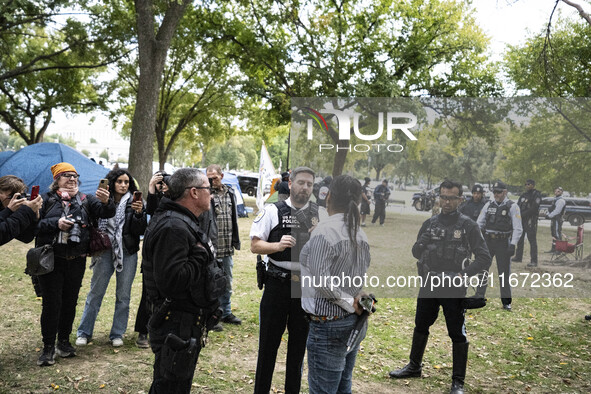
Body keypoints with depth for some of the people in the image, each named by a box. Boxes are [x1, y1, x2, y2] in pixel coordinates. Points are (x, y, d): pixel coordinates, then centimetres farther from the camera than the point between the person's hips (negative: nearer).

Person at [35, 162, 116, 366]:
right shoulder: (47, 199, 1)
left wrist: (106, 202, -30)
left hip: (76, 261, 3)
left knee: (70, 302, 12)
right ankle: (48, 347, 10)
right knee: (51, 302, -1)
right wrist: (56, 223, -18)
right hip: (51, 260, -2)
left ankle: (64, 341, 27)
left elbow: (107, 213, -9)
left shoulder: (85, 200, 5)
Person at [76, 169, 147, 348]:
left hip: (127, 253, 0)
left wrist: (139, 213, -21)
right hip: (105, 251, 0)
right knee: (95, 292, 5)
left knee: (123, 295, 8)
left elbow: (140, 231, -7)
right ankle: (84, 332, 19)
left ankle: (117, 334, 21)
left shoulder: (134, 202, -1)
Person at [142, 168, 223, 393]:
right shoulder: (173, 228, -23)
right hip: (178, 329, -11)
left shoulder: (180, 222, 13)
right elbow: (171, 280, -31)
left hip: (186, 325, 11)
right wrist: (201, 254, -22)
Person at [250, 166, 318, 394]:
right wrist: (278, 245, -20)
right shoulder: (273, 211, -1)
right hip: (277, 284, -2)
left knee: (299, 343, 13)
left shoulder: (320, 214, 5)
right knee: (268, 343, 6)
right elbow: (255, 245, -3)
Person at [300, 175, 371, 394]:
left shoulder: (325, 230, -17)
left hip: (329, 324, -9)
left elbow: (321, 280, -22)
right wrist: (355, 301, 4)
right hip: (354, 323, 9)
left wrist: (349, 303, -12)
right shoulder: (360, 233, 9)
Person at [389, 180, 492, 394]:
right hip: (429, 284, 5)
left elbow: (484, 258, -9)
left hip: (454, 288, -4)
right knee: (421, 326, 18)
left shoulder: (468, 225, -7)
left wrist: (464, 274, -21)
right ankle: (414, 367, 37)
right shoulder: (430, 223, 5)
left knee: (457, 334, 4)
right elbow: (416, 253, 8)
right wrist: (421, 243, -14)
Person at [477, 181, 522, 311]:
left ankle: (506, 302, 11)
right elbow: (479, 223, 12)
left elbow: (518, 228, -8)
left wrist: (513, 244, -16)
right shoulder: (488, 205, 8)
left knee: (504, 273, 2)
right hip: (488, 241, 4)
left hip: (503, 243, -4)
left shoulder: (512, 207, -4)